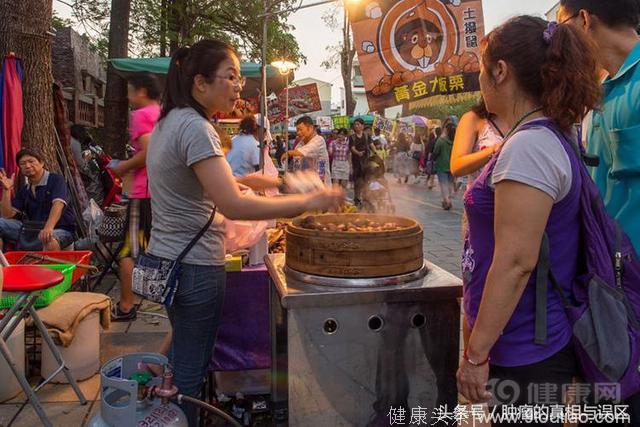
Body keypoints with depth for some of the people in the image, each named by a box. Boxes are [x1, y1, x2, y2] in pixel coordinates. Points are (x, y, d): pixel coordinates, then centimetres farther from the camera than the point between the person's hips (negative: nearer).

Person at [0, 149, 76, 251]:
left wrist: (48, 227, -38)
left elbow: (58, 204, -21)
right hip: (31, 230, 6)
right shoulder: (24, 190, 16)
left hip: (60, 229, -6)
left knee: (50, 239, -40)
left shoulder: (56, 179, -3)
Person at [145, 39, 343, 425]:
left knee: (181, 357, 24)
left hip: (168, 258, 10)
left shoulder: (169, 121, 10)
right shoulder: (195, 127, -21)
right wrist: (307, 202, -26)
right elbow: (234, 206, -30)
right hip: (195, 266, -10)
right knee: (192, 368, 5)